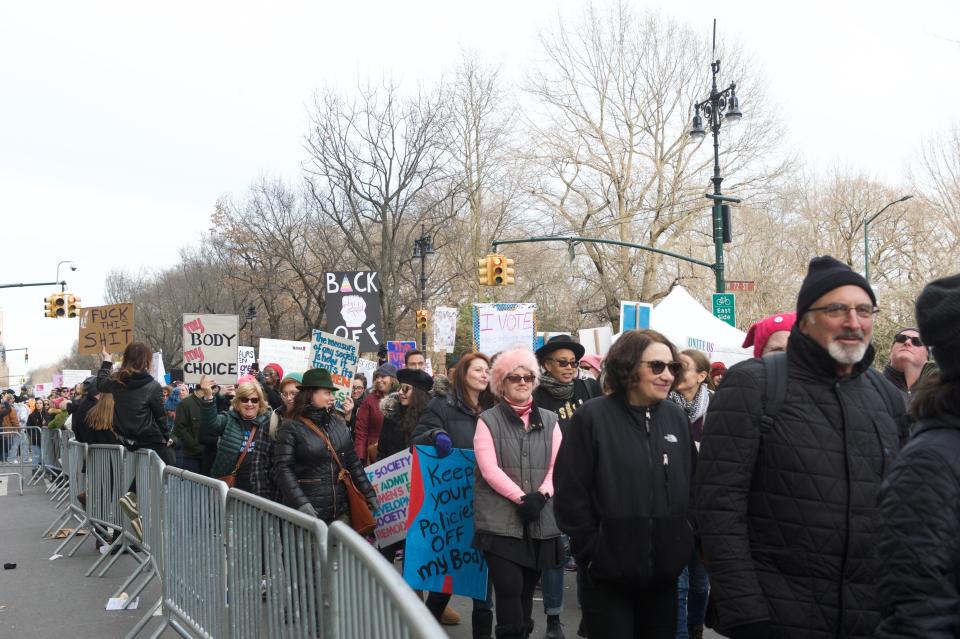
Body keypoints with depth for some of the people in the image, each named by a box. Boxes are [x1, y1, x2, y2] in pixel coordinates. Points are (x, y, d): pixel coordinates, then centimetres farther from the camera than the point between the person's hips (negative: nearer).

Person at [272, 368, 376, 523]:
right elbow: (282, 470, -14)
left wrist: (370, 494, 7)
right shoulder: (290, 427, -7)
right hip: (308, 512, -5)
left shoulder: (339, 423, 10)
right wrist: (301, 503, -25)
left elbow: (353, 462, 13)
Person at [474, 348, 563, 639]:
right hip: (500, 520, -3)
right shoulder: (488, 420, 1)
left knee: (527, 590, 11)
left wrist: (541, 495, -14)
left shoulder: (549, 420, 11)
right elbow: (489, 469, -9)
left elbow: (558, 465, 3)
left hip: (540, 520, 3)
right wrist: (522, 498, -17)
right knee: (509, 589, -10)